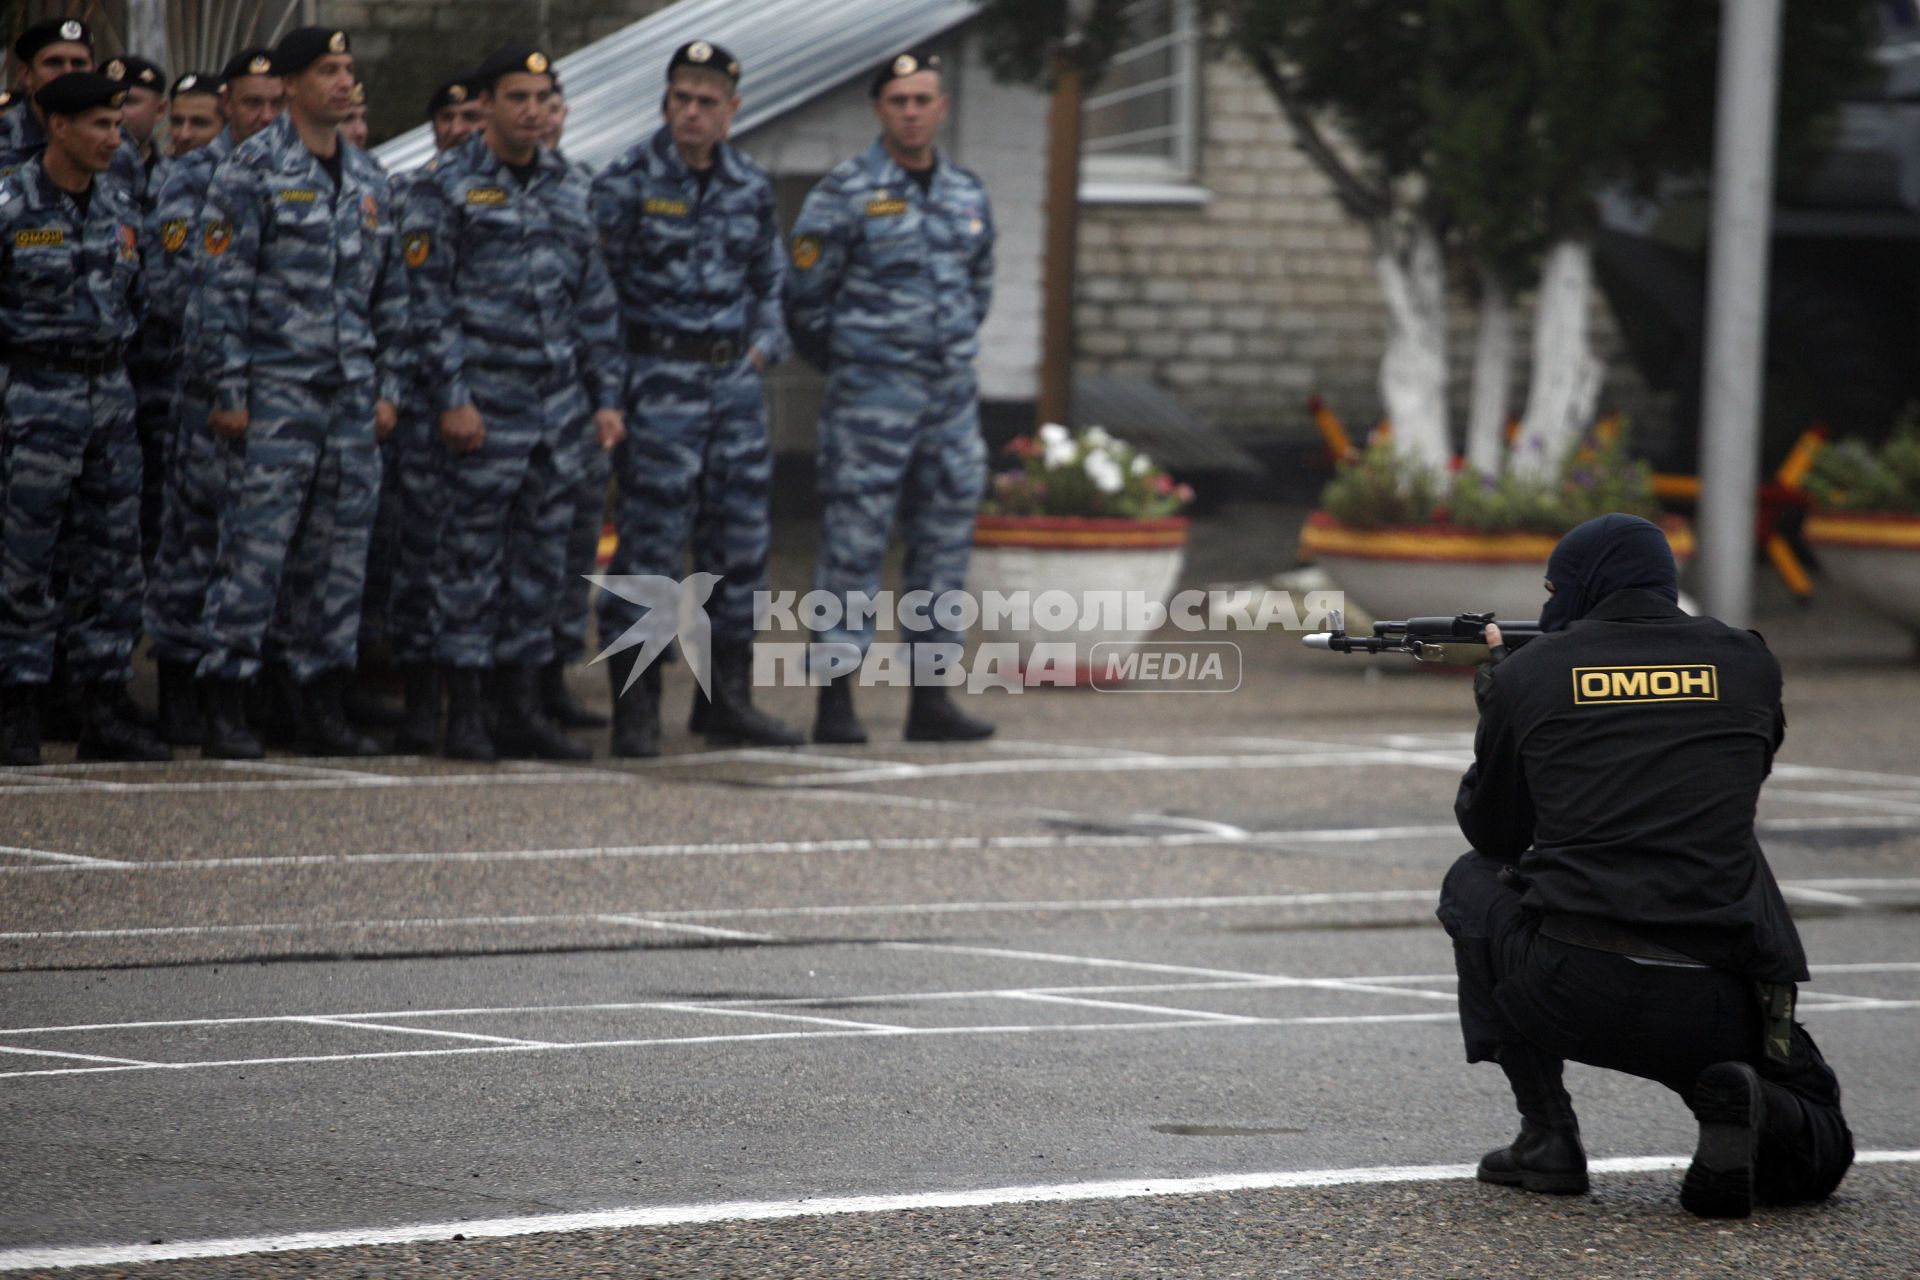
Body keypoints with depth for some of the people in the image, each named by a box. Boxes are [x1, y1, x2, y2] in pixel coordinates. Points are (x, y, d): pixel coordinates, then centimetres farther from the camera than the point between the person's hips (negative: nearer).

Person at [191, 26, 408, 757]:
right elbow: (224, 287, -9)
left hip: (352, 397, 6)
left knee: (340, 557, 7)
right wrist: (229, 391, -13)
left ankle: (322, 703, 13)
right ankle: (225, 705, -5)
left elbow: (389, 294, 19)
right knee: (255, 550, -8)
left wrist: (387, 388, 12)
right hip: (277, 391, -6)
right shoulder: (254, 170, -5)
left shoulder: (367, 180, 14)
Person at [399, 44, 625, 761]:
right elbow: (427, 299, -8)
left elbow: (595, 302, 17)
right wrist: (452, 398, -14)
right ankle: (463, 714, 1)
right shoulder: (447, 189, -3)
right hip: (487, 404, -6)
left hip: (562, 406, 6)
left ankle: (522, 709, 13)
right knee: (473, 558, -3)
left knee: (542, 560, 7)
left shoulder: (569, 191, 15)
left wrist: (606, 395, 11)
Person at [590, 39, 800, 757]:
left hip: (736, 375, 6)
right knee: (650, 541, -7)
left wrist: (764, 342, 8)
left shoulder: (751, 187, 10)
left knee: (740, 537, 8)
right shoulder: (627, 182, -6)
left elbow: (771, 278, 22)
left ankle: (731, 701, 16)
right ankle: (635, 707, -3)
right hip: (660, 377, -6)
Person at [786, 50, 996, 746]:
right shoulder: (846, 193, -7)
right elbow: (804, 294, -4)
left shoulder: (968, 194, 11)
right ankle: (836, 703, -4)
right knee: (854, 543, -6)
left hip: (952, 394, 6)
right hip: (871, 397, -6)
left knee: (945, 544, 7)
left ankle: (931, 699, 13)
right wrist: (845, 362, 5)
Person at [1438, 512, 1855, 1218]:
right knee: (1818, 1151, 28)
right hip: (1718, 1010, 1)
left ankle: (1547, 1135, 19)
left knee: (1474, 883, 32)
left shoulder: (1529, 673, 6)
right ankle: (1742, 1105, -10)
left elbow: (1490, 831, 21)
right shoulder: (1747, 663, 11)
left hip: (1570, 996, -1)